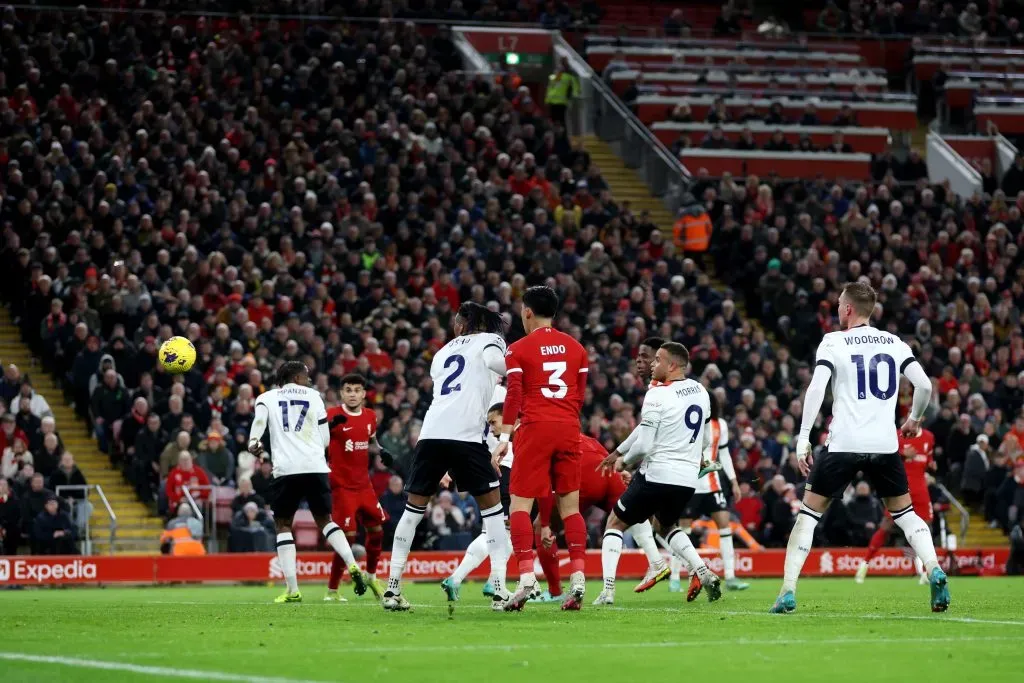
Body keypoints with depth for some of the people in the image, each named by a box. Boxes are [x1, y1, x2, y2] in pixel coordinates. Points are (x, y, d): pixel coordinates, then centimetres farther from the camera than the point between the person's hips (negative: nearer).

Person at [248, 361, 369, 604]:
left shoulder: (267, 397, 14)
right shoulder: (313, 396, 16)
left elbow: (259, 419, -10)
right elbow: (326, 440, 14)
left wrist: (253, 442, -21)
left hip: (286, 468, -1)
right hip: (315, 466, 1)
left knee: (283, 524, 9)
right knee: (325, 519, 18)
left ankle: (292, 589, -1)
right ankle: (353, 567, -3)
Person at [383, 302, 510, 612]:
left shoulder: (443, 352, 29)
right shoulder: (490, 341, 12)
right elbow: (496, 361, -11)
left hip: (431, 433, 5)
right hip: (465, 435, -4)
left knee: (414, 508, 16)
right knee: (491, 505, 7)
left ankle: (393, 588, 13)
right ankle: (499, 590, -2)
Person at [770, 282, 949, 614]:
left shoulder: (834, 342, 0)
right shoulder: (894, 343, 10)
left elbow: (816, 388, -12)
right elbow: (924, 385, 3)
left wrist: (803, 439, -12)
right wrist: (914, 419, 22)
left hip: (843, 444, -3)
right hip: (885, 445, 3)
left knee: (809, 513, 8)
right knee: (905, 513, 17)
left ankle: (788, 592, -1)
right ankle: (935, 571, -8)